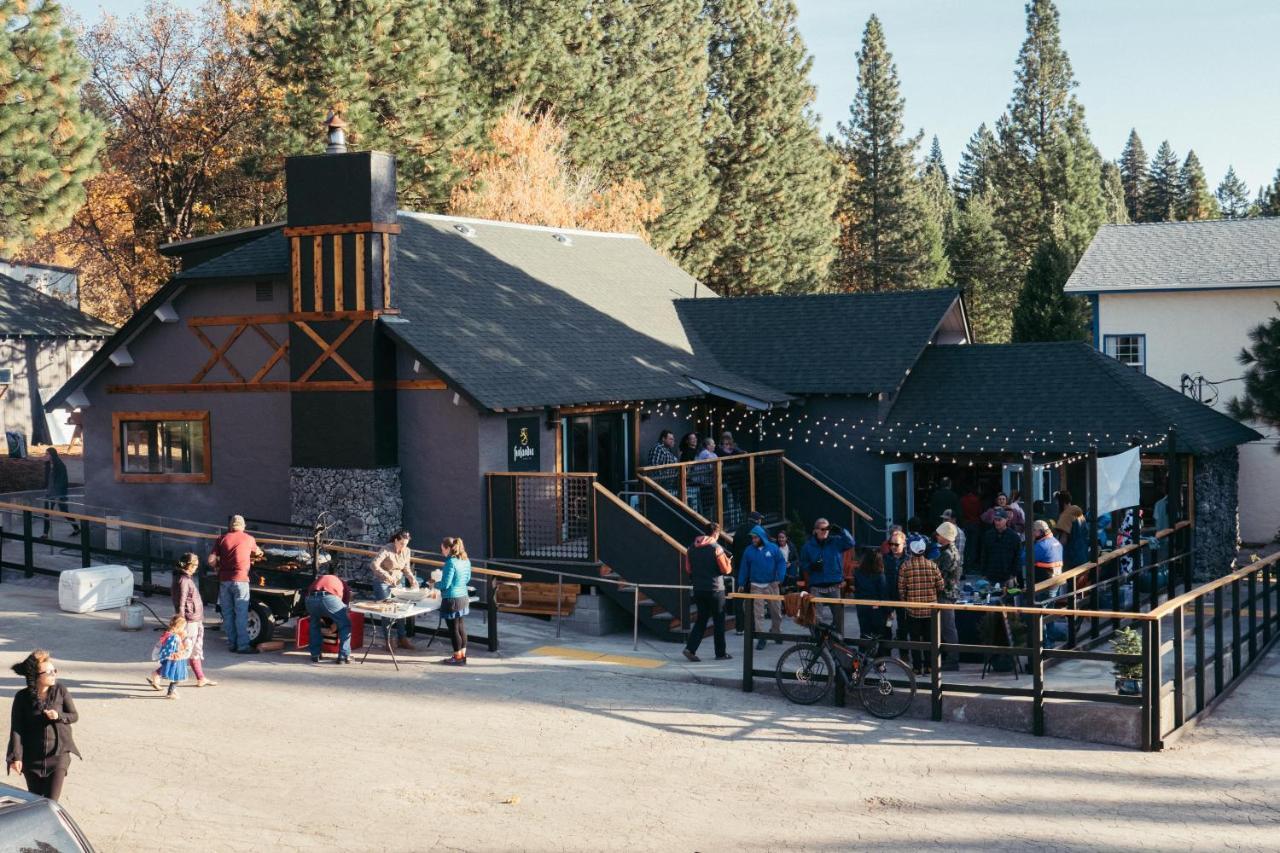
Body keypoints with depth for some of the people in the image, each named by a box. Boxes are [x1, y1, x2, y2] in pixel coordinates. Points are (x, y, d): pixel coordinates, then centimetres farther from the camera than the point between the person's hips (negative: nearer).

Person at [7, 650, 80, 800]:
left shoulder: (60, 691, -4)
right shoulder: (23, 697, -7)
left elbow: (74, 716, 4)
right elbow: (16, 729, -6)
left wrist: (58, 716, -17)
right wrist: (16, 757, -13)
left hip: (58, 755, 0)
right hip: (32, 758, 0)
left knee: (51, 801, -7)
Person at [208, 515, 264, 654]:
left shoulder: (222, 539, 5)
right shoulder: (249, 539, 3)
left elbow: (211, 560, -1)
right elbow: (258, 552, 23)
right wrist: (259, 553, 46)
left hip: (224, 580, 3)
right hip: (240, 580, -3)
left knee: (227, 614, 10)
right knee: (241, 614, -1)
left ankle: (231, 643, 14)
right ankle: (243, 645, -3)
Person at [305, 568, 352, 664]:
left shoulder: (319, 579, 44)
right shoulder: (343, 583, 36)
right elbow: (346, 603, 35)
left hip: (311, 598, 3)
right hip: (330, 597, -3)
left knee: (314, 624, 33)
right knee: (345, 625, 19)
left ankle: (315, 655, 30)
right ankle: (344, 656, 13)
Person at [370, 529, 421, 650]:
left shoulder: (407, 551, -3)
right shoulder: (387, 550, -21)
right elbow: (374, 565, -29)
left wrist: (412, 579, -9)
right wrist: (387, 576, -38)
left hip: (398, 582, 5)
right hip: (383, 582, -5)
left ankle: (401, 638, 11)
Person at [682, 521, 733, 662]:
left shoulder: (692, 548, 5)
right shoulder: (716, 548, -12)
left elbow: (688, 569, 9)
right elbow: (726, 569, -11)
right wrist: (729, 563, 9)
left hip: (698, 589, 5)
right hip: (715, 590, -5)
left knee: (701, 620, 11)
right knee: (719, 621, 6)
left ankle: (690, 648, -4)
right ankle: (720, 653, 12)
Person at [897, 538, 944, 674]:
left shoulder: (905, 566, -10)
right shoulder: (931, 565, -5)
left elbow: (901, 589, -7)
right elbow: (941, 586, -3)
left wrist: (904, 602, 10)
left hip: (912, 610, -2)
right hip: (930, 609, 2)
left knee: (915, 639, 7)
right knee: (929, 638, 13)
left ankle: (917, 667, 7)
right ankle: (930, 666, 16)